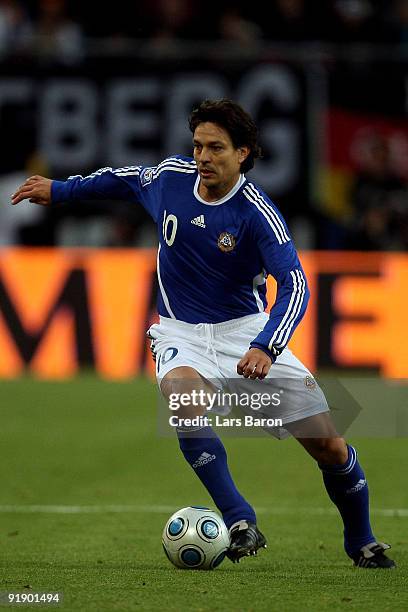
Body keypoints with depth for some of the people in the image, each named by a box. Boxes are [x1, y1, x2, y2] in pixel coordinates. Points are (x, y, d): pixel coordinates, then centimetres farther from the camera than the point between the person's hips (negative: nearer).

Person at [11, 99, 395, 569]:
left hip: (246, 329, -2)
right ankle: (239, 522, -29)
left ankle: (361, 543, 23)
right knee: (180, 391, -36)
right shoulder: (171, 175, -5)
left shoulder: (257, 213, -18)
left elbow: (294, 285, -26)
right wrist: (58, 190, 26)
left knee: (330, 447, -6)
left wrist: (266, 348, -42)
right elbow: (125, 179, 18)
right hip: (182, 333, 2)